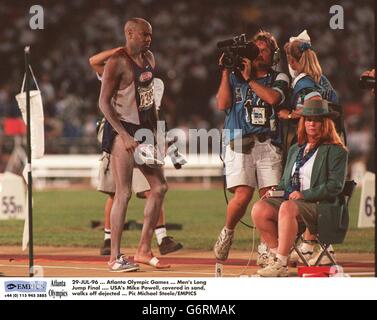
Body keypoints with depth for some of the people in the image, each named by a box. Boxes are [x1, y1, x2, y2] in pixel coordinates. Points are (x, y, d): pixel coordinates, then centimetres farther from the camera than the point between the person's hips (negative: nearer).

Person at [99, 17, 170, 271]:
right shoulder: (117, 62, -14)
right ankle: (115, 257, -3)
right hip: (122, 129, -9)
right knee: (124, 193, -9)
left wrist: (155, 130, 16)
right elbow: (104, 102, -16)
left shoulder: (149, 58, 12)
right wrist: (125, 136, -22)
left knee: (160, 187, 9)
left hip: (143, 130, 9)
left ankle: (144, 250, 15)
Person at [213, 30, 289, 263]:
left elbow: (273, 98, -7)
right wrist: (225, 72, 1)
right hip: (239, 143, -1)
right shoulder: (235, 77, 16)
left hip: (268, 144, 1)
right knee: (243, 195, -16)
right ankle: (227, 233, 9)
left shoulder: (279, 79, 14)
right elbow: (222, 104, 2)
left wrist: (249, 79, -1)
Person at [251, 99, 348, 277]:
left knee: (287, 208, -37)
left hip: (321, 207, -6)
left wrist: (304, 195, -14)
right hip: (290, 200, 6)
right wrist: (275, 191, 6)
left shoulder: (336, 151, 3)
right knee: (259, 209, -22)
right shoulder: (294, 150, 24)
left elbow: (335, 187, -7)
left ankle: (281, 264, -36)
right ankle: (275, 254, -16)